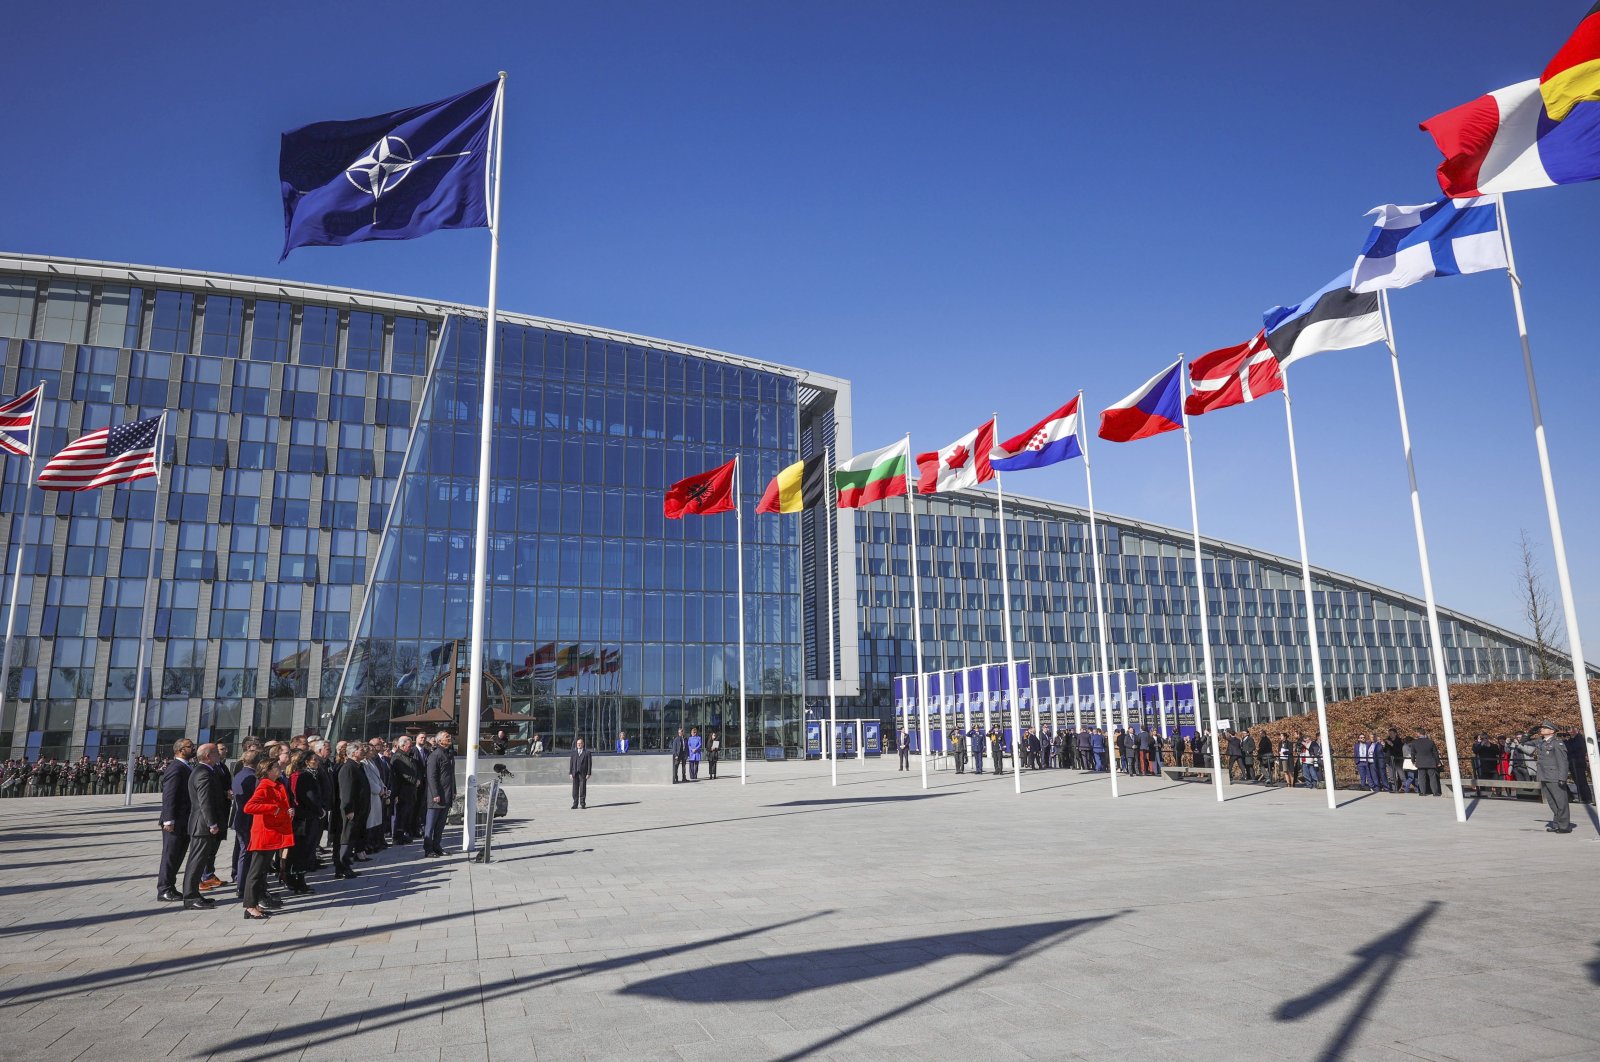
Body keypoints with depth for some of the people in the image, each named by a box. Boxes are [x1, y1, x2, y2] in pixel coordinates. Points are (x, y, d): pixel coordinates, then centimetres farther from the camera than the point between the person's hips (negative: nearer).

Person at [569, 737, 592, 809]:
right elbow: (571, 763, 11)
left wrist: (588, 773, -7)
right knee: (575, 789, 2)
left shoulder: (587, 752, 4)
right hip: (575, 773, 3)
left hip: (583, 773, -3)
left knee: (583, 789, -2)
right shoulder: (573, 752, 14)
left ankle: (582, 804, 5)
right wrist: (570, 773, 2)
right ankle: (575, 804, 6)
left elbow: (589, 763, 0)